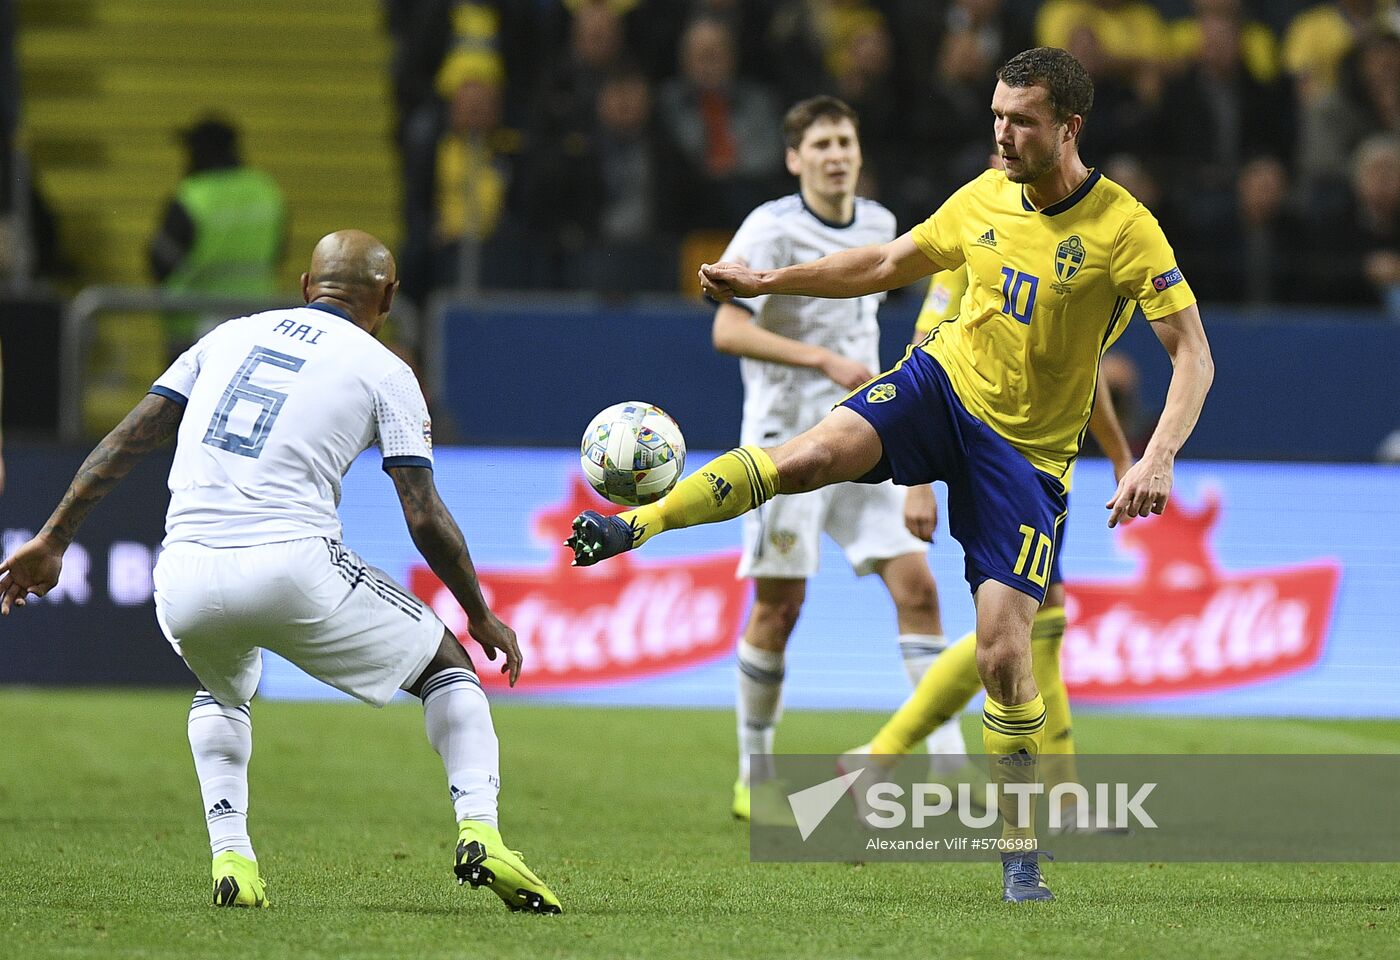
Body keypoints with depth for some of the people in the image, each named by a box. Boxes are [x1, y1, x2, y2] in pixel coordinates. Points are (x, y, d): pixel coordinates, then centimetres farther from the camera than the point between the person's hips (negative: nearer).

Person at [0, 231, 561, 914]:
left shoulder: (230, 336, 21)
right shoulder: (383, 371, 9)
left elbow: (129, 439, 15)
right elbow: (425, 519, 3)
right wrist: (482, 617, 15)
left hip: (184, 585, 4)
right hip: (291, 570, -4)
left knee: (222, 690, 36)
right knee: (447, 665, 17)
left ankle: (230, 857, 16)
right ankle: (478, 831, -2)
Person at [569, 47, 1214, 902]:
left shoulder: (1123, 230, -16)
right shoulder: (984, 199, 0)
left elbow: (1194, 356, -16)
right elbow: (889, 264, 17)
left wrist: (1158, 461, -31)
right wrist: (770, 282, 15)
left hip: (1027, 452, -3)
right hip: (945, 382, 3)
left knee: (1004, 652, -10)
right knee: (815, 453, -28)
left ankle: (1021, 852, 4)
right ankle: (637, 526, -24)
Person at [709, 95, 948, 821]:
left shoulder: (878, 225, 10)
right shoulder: (771, 229, -10)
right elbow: (727, 330, -20)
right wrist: (826, 362, -26)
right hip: (788, 440, -5)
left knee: (915, 583, -8)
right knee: (779, 605, -1)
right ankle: (754, 773, 14)